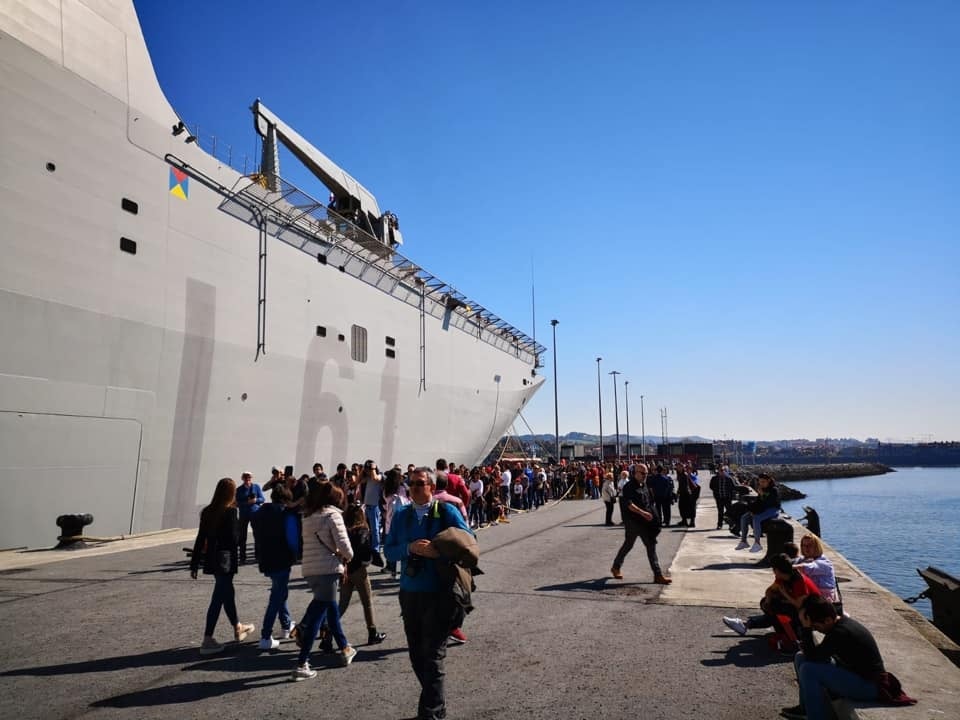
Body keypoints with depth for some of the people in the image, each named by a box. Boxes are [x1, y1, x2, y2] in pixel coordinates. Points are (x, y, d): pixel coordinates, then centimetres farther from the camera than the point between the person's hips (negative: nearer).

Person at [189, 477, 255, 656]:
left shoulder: (207, 512, 5)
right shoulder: (231, 511, -14)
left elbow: (200, 539, 7)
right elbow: (234, 537, -15)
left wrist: (194, 564, 10)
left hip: (211, 559, 8)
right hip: (225, 559, -7)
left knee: (227, 593, 21)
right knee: (218, 598, -2)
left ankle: (238, 628, 37)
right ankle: (207, 641, -2)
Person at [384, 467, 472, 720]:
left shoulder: (447, 512, -6)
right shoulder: (401, 515, 7)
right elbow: (390, 550, 4)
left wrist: (438, 551, -20)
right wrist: (410, 548, -15)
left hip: (439, 594, -5)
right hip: (409, 592, 5)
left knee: (432, 656, -3)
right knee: (417, 654, 16)